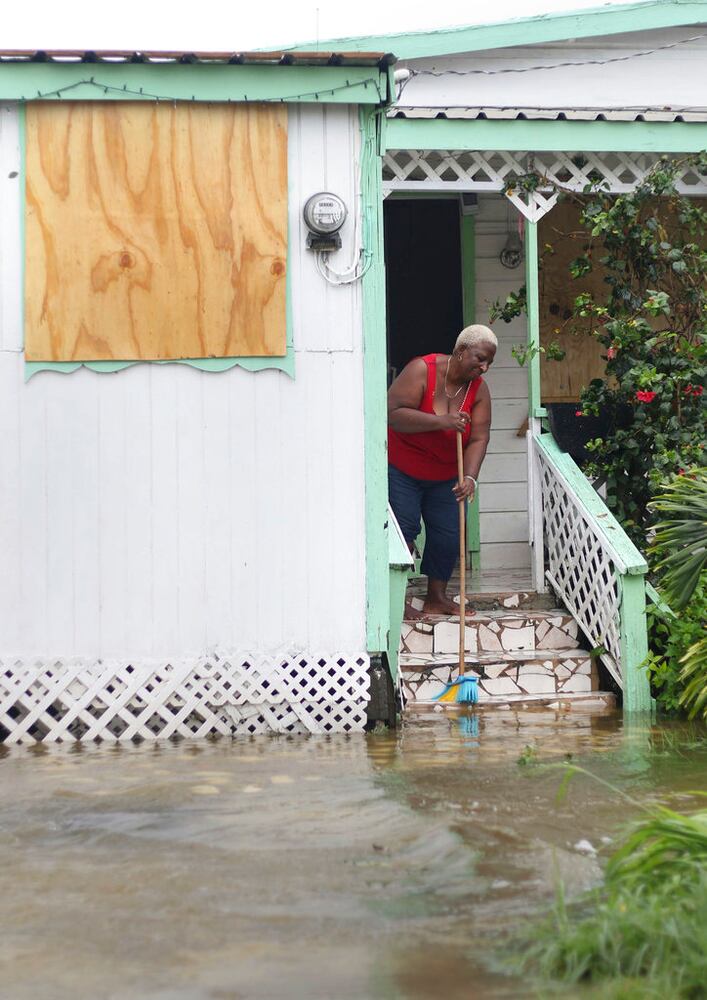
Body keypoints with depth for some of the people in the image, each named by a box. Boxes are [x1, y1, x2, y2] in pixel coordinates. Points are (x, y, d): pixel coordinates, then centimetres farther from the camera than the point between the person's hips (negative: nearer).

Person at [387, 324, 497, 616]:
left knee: (448, 534, 3)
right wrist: (441, 421, -40)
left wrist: (469, 478, -29)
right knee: (404, 532, -7)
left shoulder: (479, 389, -8)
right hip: (401, 469, -5)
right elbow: (393, 414, -31)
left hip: (445, 477, 5)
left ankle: (436, 599, 16)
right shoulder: (422, 370, -23)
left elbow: (478, 438, -13)